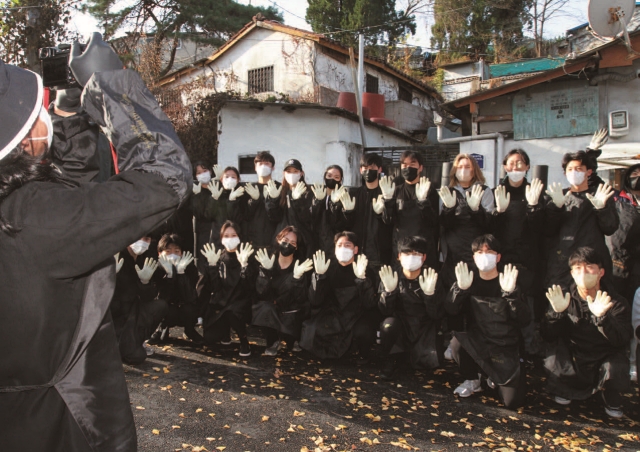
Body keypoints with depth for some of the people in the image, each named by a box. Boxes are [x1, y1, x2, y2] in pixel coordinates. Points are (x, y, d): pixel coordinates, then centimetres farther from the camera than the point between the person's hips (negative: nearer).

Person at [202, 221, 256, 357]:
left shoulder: (247, 256, -8)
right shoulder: (218, 257, 2)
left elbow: (249, 287, -19)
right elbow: (215, 287, -8)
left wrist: (244, 264, -30)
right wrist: (212, 265, -17)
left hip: (241, 301, -3)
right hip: (221, 302, 3)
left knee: (231, 312, -37)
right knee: (210, 340, -12)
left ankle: (244, 341, -11)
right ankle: (226, 328, 21)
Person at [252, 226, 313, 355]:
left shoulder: (301, 266, -11)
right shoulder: (267, 262, -7)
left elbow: (300, 299, -20)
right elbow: (262, 293, -16)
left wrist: (297, 277, -35)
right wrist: (266, 271, -29)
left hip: (291, 313, 0)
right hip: (270, 311, 1)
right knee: (265, 309, -31)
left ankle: (292, 339, 10)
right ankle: (274, 341, -3)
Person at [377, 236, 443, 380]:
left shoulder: (432, 281, -4)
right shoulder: (391, 279, -4)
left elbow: (437, 315, -12)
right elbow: (385, 312, -13)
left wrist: (430, 293, -28)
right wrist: (389, 290, -30)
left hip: (424, 332, 1)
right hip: (401, 329, -1)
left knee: (429, 361, -23)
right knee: (389, 324, -32)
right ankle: (393, 358, -4)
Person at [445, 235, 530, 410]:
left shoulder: (509, 282, -3)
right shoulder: (470, 282, 3)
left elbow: (524, 320, -15)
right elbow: (450, 309, -11)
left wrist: (511, 293, -28)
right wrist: (460, 288, -27)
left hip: (506, 349, -1)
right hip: (477, 344, 2)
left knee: (513, 402, -16)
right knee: (457, 341, -32)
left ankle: (495, 380, 20)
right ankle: (472, 380, -1)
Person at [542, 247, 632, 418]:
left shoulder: (617, 303, -10)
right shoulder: (564, 299, -6)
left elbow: (622, 342, -22)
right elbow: (548, 336, -12)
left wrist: (602, 317, -39)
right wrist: (557, 312, -30)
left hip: (604, 359, -1)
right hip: (572, 365, 1)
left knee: (616, 369, -30)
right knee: (555, 350, -27)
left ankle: (612, 400, 7)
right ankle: (564, 390, 6)